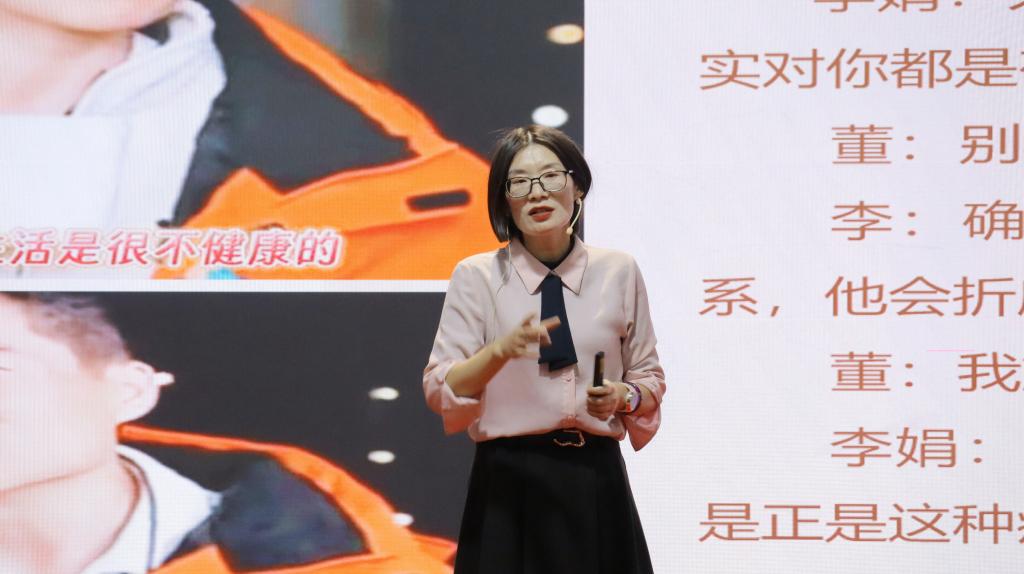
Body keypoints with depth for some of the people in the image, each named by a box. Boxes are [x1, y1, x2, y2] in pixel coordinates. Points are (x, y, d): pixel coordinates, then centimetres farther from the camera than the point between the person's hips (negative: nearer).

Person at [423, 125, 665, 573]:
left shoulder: (619, 272, 5)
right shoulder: (476, 276, 0)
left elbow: (649, 377, 14)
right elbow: (440, 391, -6)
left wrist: (625, 397, -8)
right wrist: (502, 350, -23)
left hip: (595, 480, 2)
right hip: (510, 483, -1)